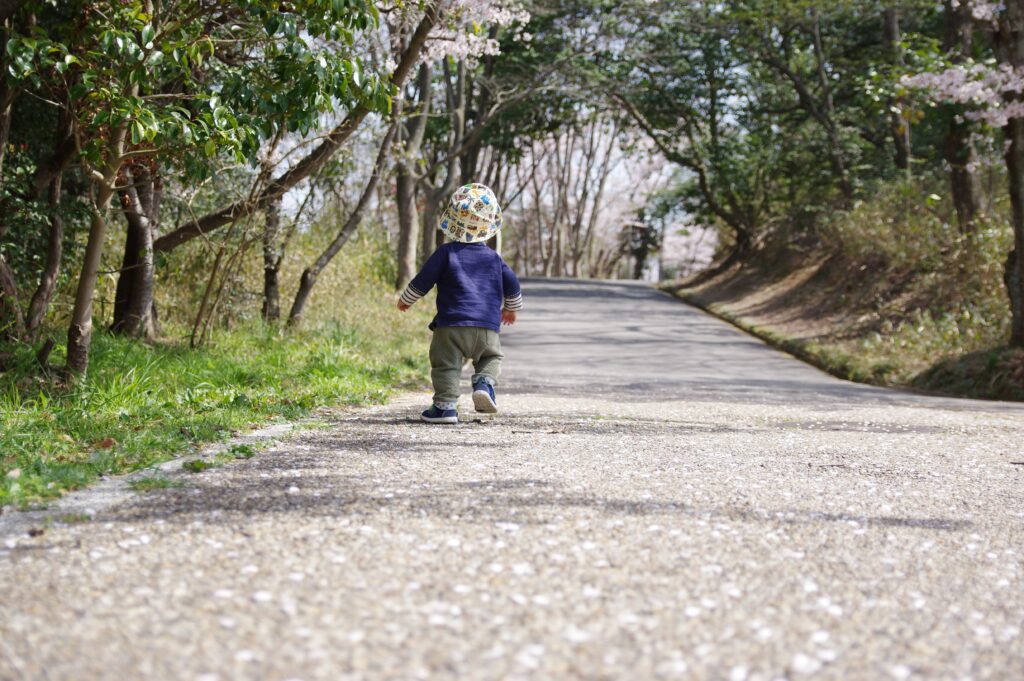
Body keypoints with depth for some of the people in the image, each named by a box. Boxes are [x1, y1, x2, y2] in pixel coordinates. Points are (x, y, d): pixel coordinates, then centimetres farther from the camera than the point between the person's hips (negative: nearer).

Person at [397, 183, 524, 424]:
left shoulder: (446, 253, -1)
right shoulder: (493, 258, 9)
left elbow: (423, 280, 1)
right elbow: (512, 284, 16)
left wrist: (406, 299, 18)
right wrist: (511, 308, 35)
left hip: (451, 324, -3)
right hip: (487, 326, 3)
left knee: (446, 364, 1)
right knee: (492, 356, 21)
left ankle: (445, 405, -9)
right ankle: (485, 382, -5)